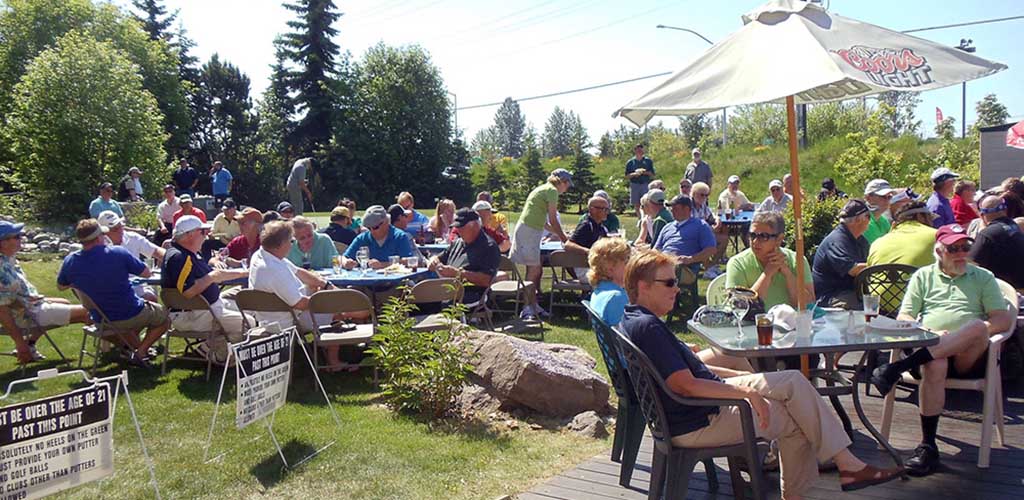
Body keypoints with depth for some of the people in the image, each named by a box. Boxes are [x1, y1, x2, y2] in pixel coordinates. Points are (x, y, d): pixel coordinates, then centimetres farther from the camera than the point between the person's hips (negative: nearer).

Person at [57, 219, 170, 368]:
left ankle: (137, 346, 27)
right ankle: (141, 352, 5)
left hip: (100, 321, 5)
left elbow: (61, 286, 11)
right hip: (131, 316, -5)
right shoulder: (118, 253, -21)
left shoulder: (70, 261, -9)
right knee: (164, 316, 21)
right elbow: (147, 273, -8)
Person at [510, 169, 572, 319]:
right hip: (529, 232, -10)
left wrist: (558, 234, 25)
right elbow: (553, 220, -9)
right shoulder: (552, 190, -7)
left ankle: (533, 305, 16)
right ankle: (527, 308, -4)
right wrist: (564, 238, 2)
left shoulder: (543, 189, 22)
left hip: (528, 230, 10)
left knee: (536, 270, 12)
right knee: (534, 271, -7)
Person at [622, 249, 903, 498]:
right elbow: (686, 385, -27)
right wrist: (746, 391, -19)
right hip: (697, 423, -10)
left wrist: (740, 376, 12)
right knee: (796, 416, -4)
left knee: (794, 382, 6)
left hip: (708, 395, 10)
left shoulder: (636, 320, 11)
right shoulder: (648, 327, -23)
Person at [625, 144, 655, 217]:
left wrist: (645, 172, -11)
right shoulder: (630, 162, 7)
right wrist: (634, 174, -13)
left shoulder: (648, 161, 8)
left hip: (645, 184, -1)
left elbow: (652, 174, 7)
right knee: (636, 205, 2)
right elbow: (627, 176, 6)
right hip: (634, 185, 1)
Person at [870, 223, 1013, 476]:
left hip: (970, 357, 0)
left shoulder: (983, 277, 23)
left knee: (977, 326, -36)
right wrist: (928, 333, -8)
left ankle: (897, 368, -43)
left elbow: (1005, 320, 10)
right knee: (935, 365, -38)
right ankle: (928, 447, -34)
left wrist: (978, 331, -10)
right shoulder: (923, 276, 23)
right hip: (929, 350, 0)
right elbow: (903, 318, 12)